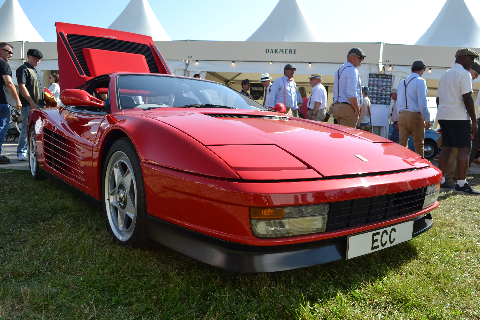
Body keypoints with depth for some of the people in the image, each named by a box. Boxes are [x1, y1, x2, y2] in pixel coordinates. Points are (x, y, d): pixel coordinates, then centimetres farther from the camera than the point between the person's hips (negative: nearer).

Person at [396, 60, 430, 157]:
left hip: (402, 116, 6)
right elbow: (422, 102, -12)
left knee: (401, 144, 3)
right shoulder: (420, 81, -5)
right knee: (419, 145, 1)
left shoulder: (402, 82, 17)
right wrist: (427, 119, -7)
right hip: (415, 116, -6)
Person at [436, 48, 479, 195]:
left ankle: (440, 180, 10)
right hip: (458, 117, -8)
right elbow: (467, 99, -14)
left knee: (446, 147, 10)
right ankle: (461, 184, -9)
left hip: (443, 115, 9)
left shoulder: (445, 74, 19)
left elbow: (438, 98, 21)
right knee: (464, 149, -7)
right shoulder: (464, 73, -7)